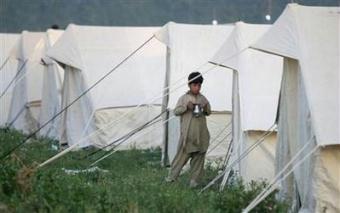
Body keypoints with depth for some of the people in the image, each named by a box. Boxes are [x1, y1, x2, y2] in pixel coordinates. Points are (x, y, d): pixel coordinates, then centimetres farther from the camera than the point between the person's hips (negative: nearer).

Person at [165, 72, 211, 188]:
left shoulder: (203, 98, 12)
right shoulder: (184, 98, 2)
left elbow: (209, 112, 20)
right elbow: (176, 111, -2)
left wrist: (206, 108, -3)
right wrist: (186, 106, -17)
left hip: (201, 134, 4)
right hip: (187, 133, -4)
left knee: (199, 156, 3)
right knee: (182, 154, -6)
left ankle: (194, 180, 8)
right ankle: (172, 176, 2)